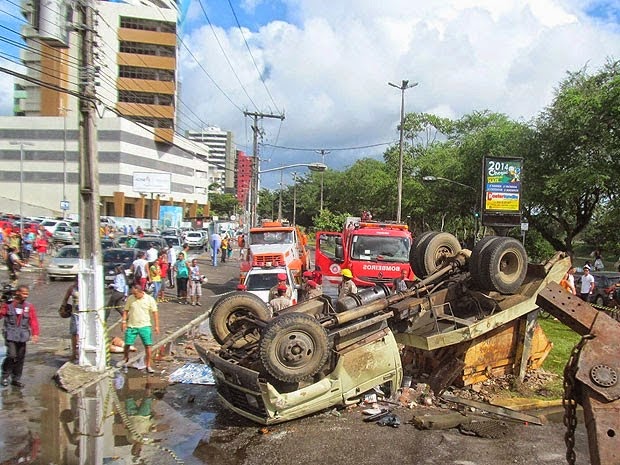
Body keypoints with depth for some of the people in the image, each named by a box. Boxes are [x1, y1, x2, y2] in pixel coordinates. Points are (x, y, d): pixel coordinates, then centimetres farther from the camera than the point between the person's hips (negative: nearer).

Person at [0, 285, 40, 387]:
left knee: (20, 358, 7)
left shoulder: (29, 306, 3)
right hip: (10, 335, -3)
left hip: (22, 336, 3)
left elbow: (33, 321, -1)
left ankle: (16, 379, 21)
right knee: (12, 356, -13)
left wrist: (35, 333, -12)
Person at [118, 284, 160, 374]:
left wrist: (157, 326, -3)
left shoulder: (150, 299, -6)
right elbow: (126, 310, 8)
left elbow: (155, 313, -1)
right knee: (127, 344, 7)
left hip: (145, 326, -1)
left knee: (148, 346, -4)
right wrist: (124, 321, -2)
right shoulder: (130, 298, -1)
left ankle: (148, 366, 8)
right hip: (131, 326, 1)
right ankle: (125, 358, 40)